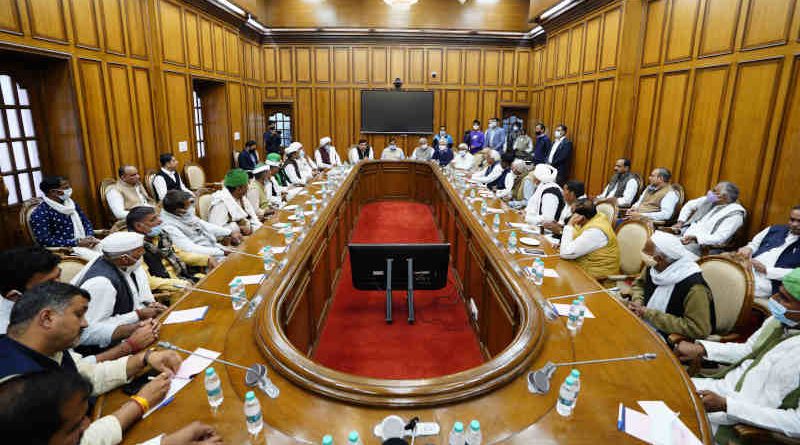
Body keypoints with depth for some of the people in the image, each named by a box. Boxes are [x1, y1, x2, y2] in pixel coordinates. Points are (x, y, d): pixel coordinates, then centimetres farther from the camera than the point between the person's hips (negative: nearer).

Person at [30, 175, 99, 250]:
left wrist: (90, 236, -4)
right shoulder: (40, 213, -7)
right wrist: (77, 243, -21)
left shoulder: (72, 203, 12)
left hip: (86, 246, 7)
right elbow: (44, 241, -15)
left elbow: (86, 222, 18)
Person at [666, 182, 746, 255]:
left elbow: (719, 238, -21)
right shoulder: (711, 200, 9)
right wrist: (680, 222, 11)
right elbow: (689, 205, 25)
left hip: (700, 245, -8)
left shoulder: (735, 215, -12)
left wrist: (694, 238, -33)